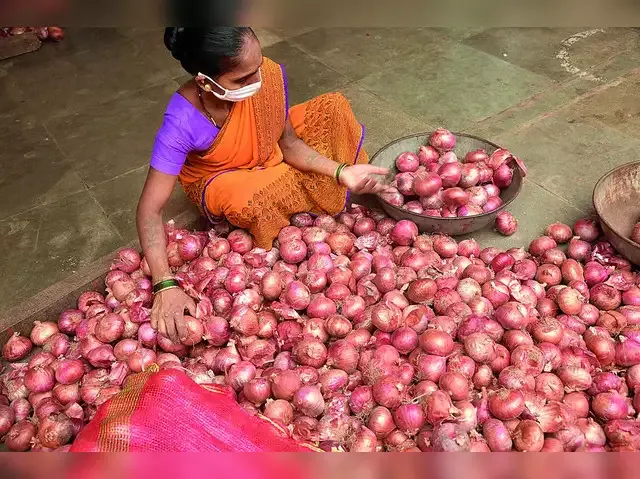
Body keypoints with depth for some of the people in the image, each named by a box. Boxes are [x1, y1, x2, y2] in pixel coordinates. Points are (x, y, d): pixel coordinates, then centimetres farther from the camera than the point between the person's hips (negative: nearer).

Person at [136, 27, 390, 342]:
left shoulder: (269, 74, -28)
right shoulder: (182, 122, -37)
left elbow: (288, 142, -13)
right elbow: (150, 209, -35)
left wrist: (341, 171, -29)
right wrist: (166, 286, -46)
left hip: (268, 158, 4)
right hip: (220, 182, -3)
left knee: (334, 107, -9)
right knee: (247, 199, -39)